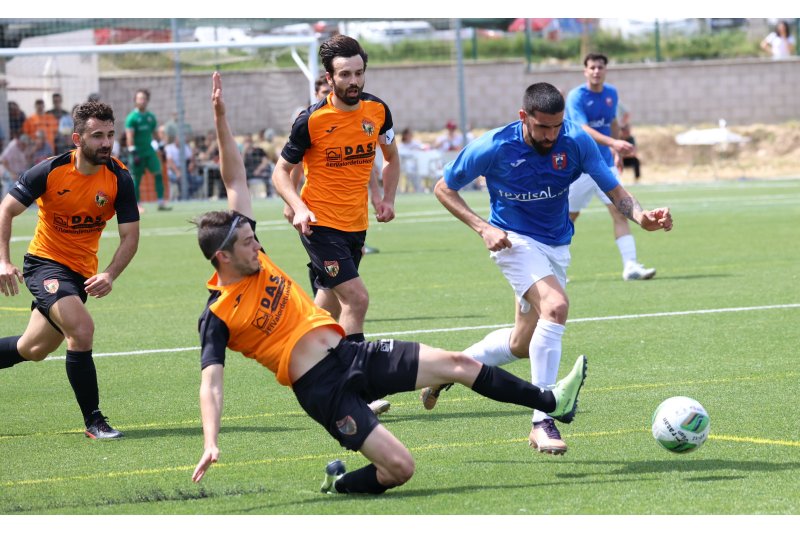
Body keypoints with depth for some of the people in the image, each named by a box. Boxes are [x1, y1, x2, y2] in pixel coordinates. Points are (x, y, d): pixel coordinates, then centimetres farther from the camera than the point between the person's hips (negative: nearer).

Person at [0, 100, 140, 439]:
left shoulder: (120, 178, -11)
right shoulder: (50, 171, -16)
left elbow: (130, 236, -9)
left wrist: (110, 276, -27)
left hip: (82, 271, 4)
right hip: (45, 262, -4)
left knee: (33, 350, 15)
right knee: (81, 329, -26)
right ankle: (93, 421, -17)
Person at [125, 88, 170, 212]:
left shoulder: (151, 117, 10)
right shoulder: (132, 117, -8)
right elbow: (130, 136, -14)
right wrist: (132, 152, -20)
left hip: (149, 150, 5)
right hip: (138, 152, -5)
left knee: (158, 173, -8)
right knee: (136, 179, 2)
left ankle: (161, 202, -8)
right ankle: (137, 205, 11)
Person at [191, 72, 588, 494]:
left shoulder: (253, 259, 6)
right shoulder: (217, 316, -12)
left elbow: (236, 180, 8)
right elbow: (211, 383, -19)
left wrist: (221, 119, 2)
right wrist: (211, 444, -32)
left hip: (351, 354, 8)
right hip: (321, 387, -8)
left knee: (457, 363, 5)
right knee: (400, 467, -19)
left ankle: (553, 401, 19)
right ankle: (341, 483, 13)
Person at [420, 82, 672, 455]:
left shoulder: (576, 141, -14)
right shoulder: (494, 148, -19)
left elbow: (614, 190, -10)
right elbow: (444, 188, -5)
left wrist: (642, 217, -31)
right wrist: (482, 228, -17)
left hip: (557, 246, 5)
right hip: (515, 240, -5)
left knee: (521, 345, 13)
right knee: (555, 306, -31)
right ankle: (542, 423, -28)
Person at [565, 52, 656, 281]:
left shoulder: (611, 94, 5)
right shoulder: (576, 97, -14)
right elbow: (585, 130, -28)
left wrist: (618, 153, 22)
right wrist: (614, 143, -40)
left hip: (605, 165, 5)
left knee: (620, 213, -9)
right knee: (569, 218, 4)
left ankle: (630, 266, -15)